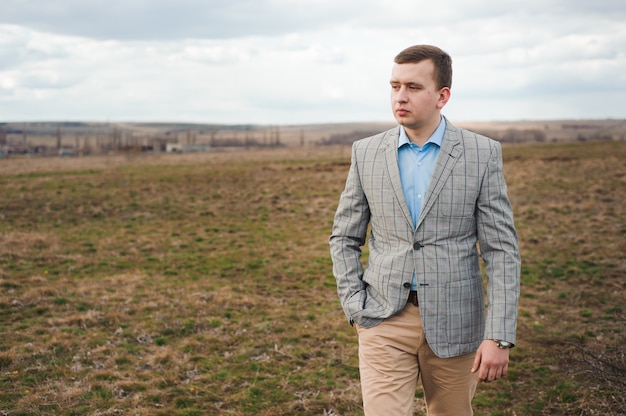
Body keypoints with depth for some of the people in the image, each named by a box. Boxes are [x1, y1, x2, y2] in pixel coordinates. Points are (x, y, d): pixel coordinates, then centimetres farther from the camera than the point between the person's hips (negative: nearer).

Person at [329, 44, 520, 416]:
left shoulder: (482, 154, -4)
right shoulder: (367, 153, 2)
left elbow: (502, 249, -6)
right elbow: (344, 239, 9)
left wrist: (500, 336, -12)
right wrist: (356, 309, -1)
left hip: (454, 323, 0)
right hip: (385, 320, 1)